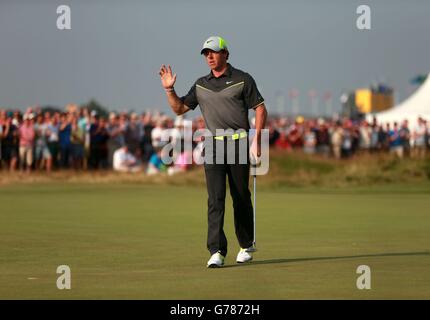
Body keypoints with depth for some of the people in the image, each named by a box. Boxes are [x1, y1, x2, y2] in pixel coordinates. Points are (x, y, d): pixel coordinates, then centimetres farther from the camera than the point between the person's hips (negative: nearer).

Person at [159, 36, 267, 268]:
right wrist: (169, 89, 3)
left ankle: (246, 246, 23)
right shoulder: (201, 85, 14)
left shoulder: (242, 79, 2)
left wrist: (256, 140, -9)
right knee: (215, 199, -10)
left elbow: (260, 109, 0)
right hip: (213, 145, 2)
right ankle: (217, 252, -15)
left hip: (239, 144, -2)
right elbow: (179, 109, 19)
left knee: (241, 198, 6)